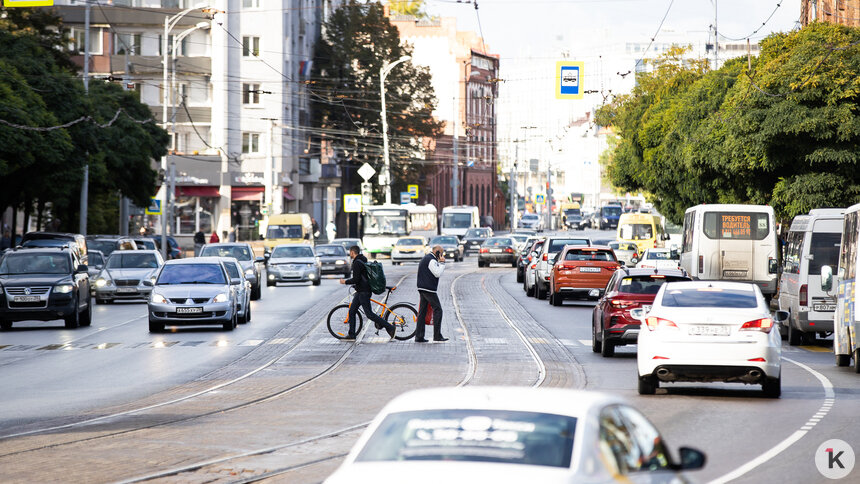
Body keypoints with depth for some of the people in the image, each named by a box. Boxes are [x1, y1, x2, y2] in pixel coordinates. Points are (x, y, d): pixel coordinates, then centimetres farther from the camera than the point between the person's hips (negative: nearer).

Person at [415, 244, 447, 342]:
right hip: (429, 289, -10)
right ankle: (437, 335, -8)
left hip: (422, 289, 10)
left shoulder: (425, 259, 21)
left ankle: (419, 337, 6)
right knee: (437, 309, -6)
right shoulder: (431, 260, -12)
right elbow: (438, 274, -16)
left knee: (422, 312, 8)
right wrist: (442, 263, -9)